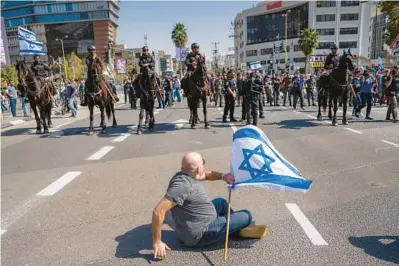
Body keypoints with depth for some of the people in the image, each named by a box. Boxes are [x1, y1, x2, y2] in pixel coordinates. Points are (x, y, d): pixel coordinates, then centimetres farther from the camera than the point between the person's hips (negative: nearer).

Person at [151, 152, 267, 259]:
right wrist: (157, 242, -27)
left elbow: (206, 174, 17)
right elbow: (158, 211, -33)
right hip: (200, 235, -10)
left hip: (200, 224, 10)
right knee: (246, 216, -4)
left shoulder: (187, 174, -2)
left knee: (221, 202, 29)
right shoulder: (182, 185, -31)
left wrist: (222, 176, -2)